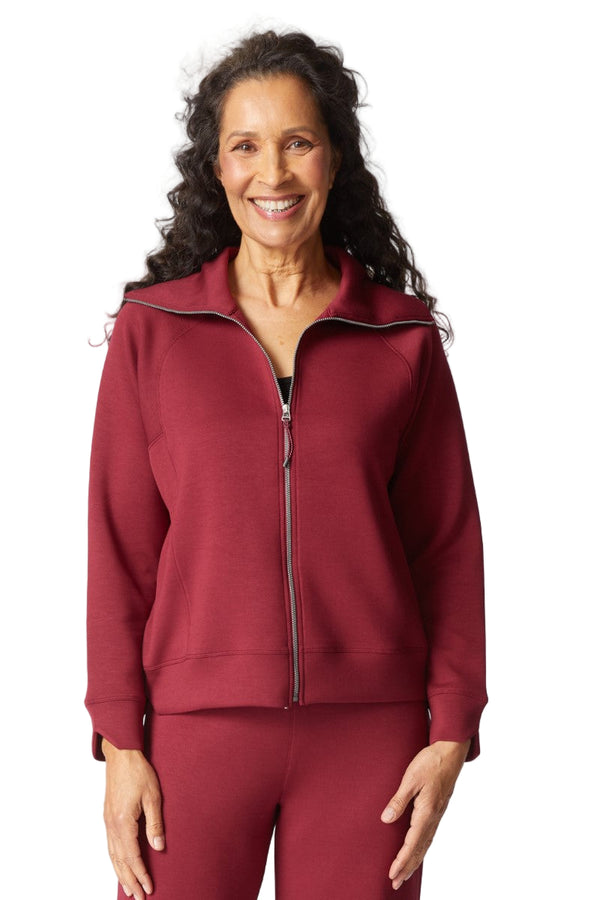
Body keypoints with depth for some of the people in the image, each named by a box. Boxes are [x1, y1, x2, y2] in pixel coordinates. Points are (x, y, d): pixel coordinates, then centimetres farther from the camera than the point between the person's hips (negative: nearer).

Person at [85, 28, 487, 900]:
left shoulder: (405, 337, 5)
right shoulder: (152, 327, 3)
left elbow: (448, 544, 6)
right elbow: (120, 548, 3)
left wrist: (451, 732, 0)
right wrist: (120, 741, -2)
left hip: (369, 730, 1)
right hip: (198, 725, 0)